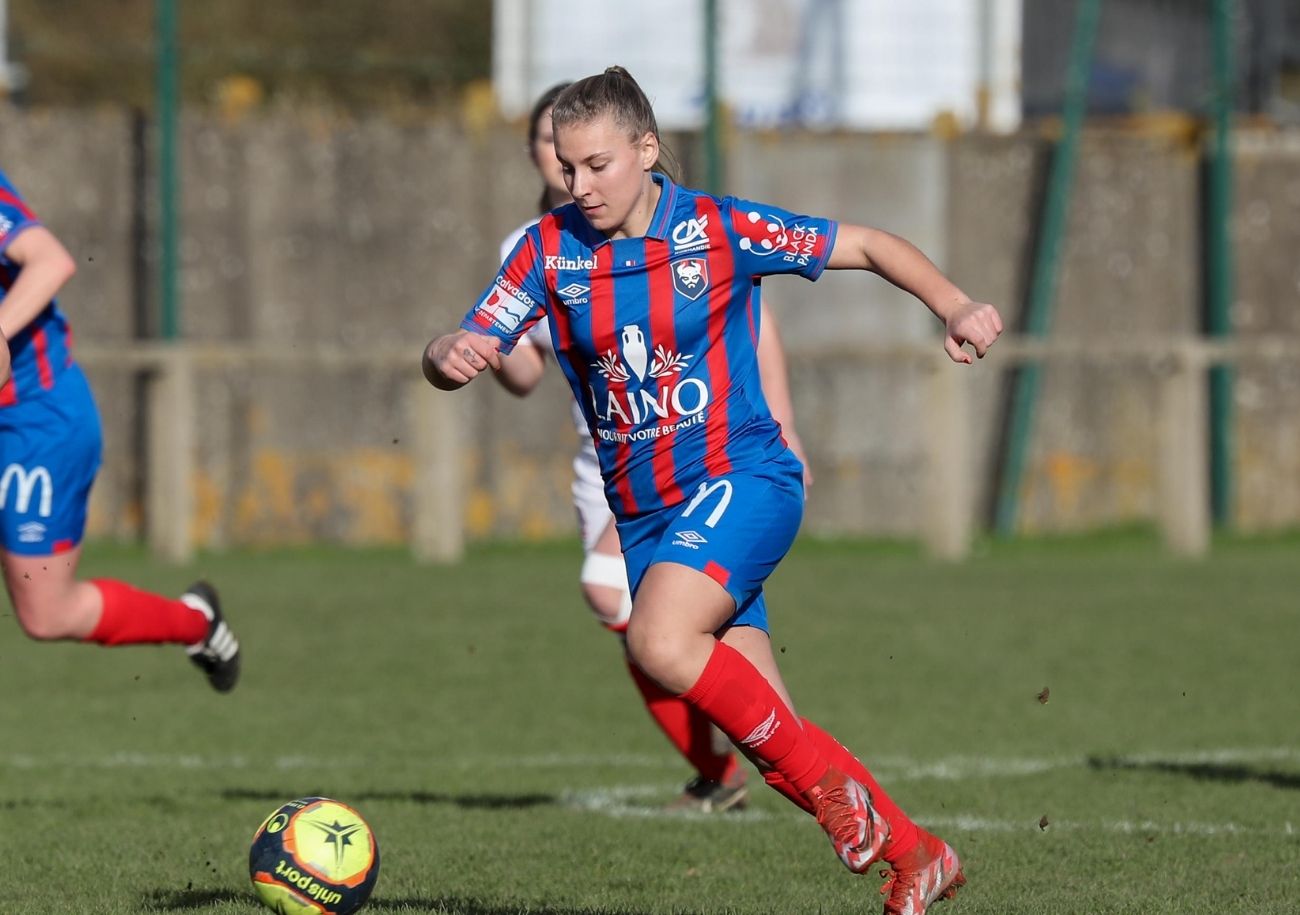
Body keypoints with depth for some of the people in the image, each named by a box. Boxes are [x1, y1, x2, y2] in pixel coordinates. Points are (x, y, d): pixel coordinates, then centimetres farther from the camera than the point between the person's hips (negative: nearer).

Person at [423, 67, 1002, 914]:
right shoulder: (552, 249, 0)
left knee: (661, 643, -31)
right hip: (642, 515, 5)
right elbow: (463, 351, -6)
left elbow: (867, 246, -1)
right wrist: (447, 358, -30)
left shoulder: (718, 230, -9)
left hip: (740, 480, -5)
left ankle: (827, 777, -13)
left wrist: (955, 307, -16)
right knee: (770, 740, 2)